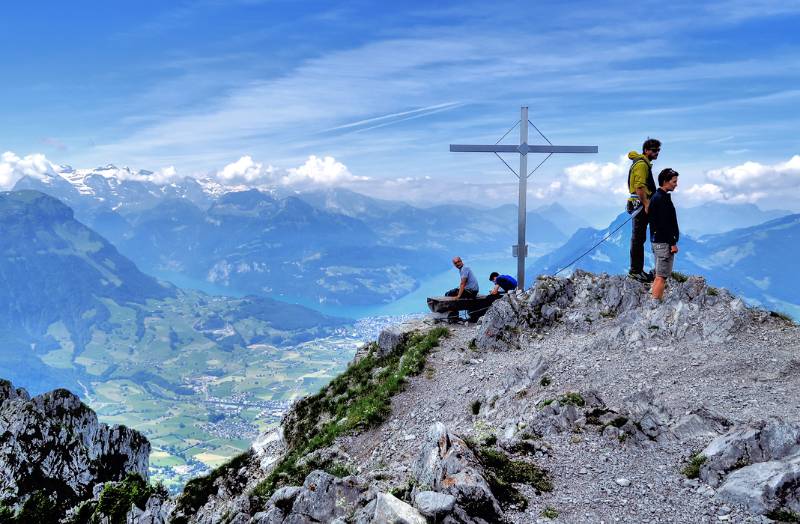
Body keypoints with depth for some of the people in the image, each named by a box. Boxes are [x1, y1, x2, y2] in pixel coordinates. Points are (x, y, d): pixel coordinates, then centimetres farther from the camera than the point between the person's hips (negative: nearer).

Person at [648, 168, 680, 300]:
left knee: (659, 275, 15)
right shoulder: (663, 198, -16)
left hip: (656, 241, 10)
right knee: (662, 276, -8)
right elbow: (665, 224, -21)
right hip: (664, 243, -10)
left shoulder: (655, 197, 15)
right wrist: (673, 243, -18)